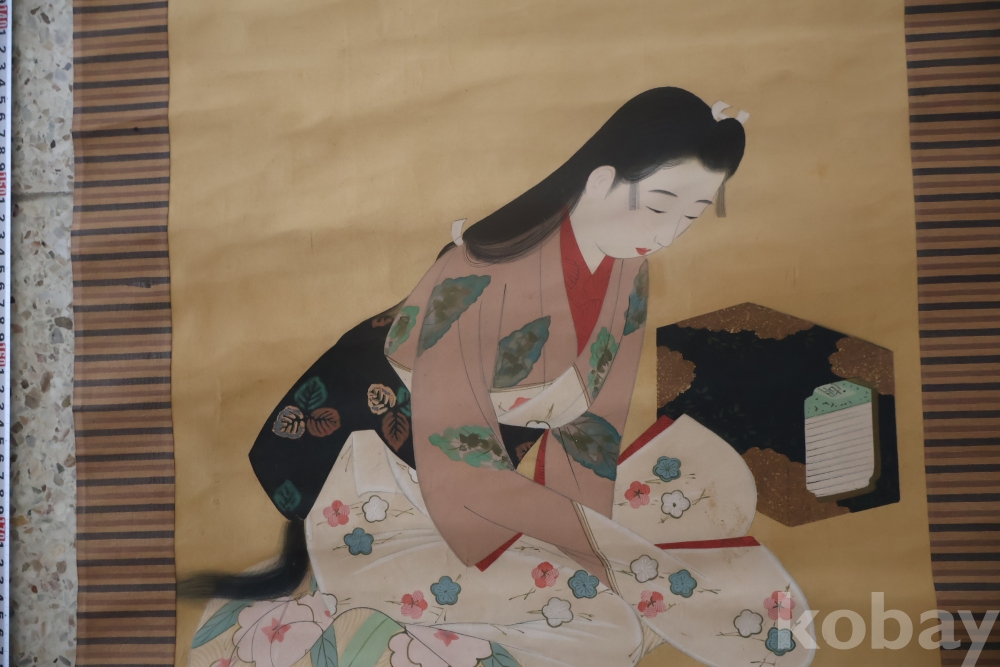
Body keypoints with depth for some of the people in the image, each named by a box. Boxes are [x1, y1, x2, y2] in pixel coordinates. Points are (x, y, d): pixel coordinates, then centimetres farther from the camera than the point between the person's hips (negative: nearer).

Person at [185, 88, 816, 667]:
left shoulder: (628, 269, -5)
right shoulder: (480, 281, -28)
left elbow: (591, 426, -2)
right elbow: (460, 475, -25)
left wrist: (591, 538, -11)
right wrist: (591, 546, -16)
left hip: (521, 477, 8)